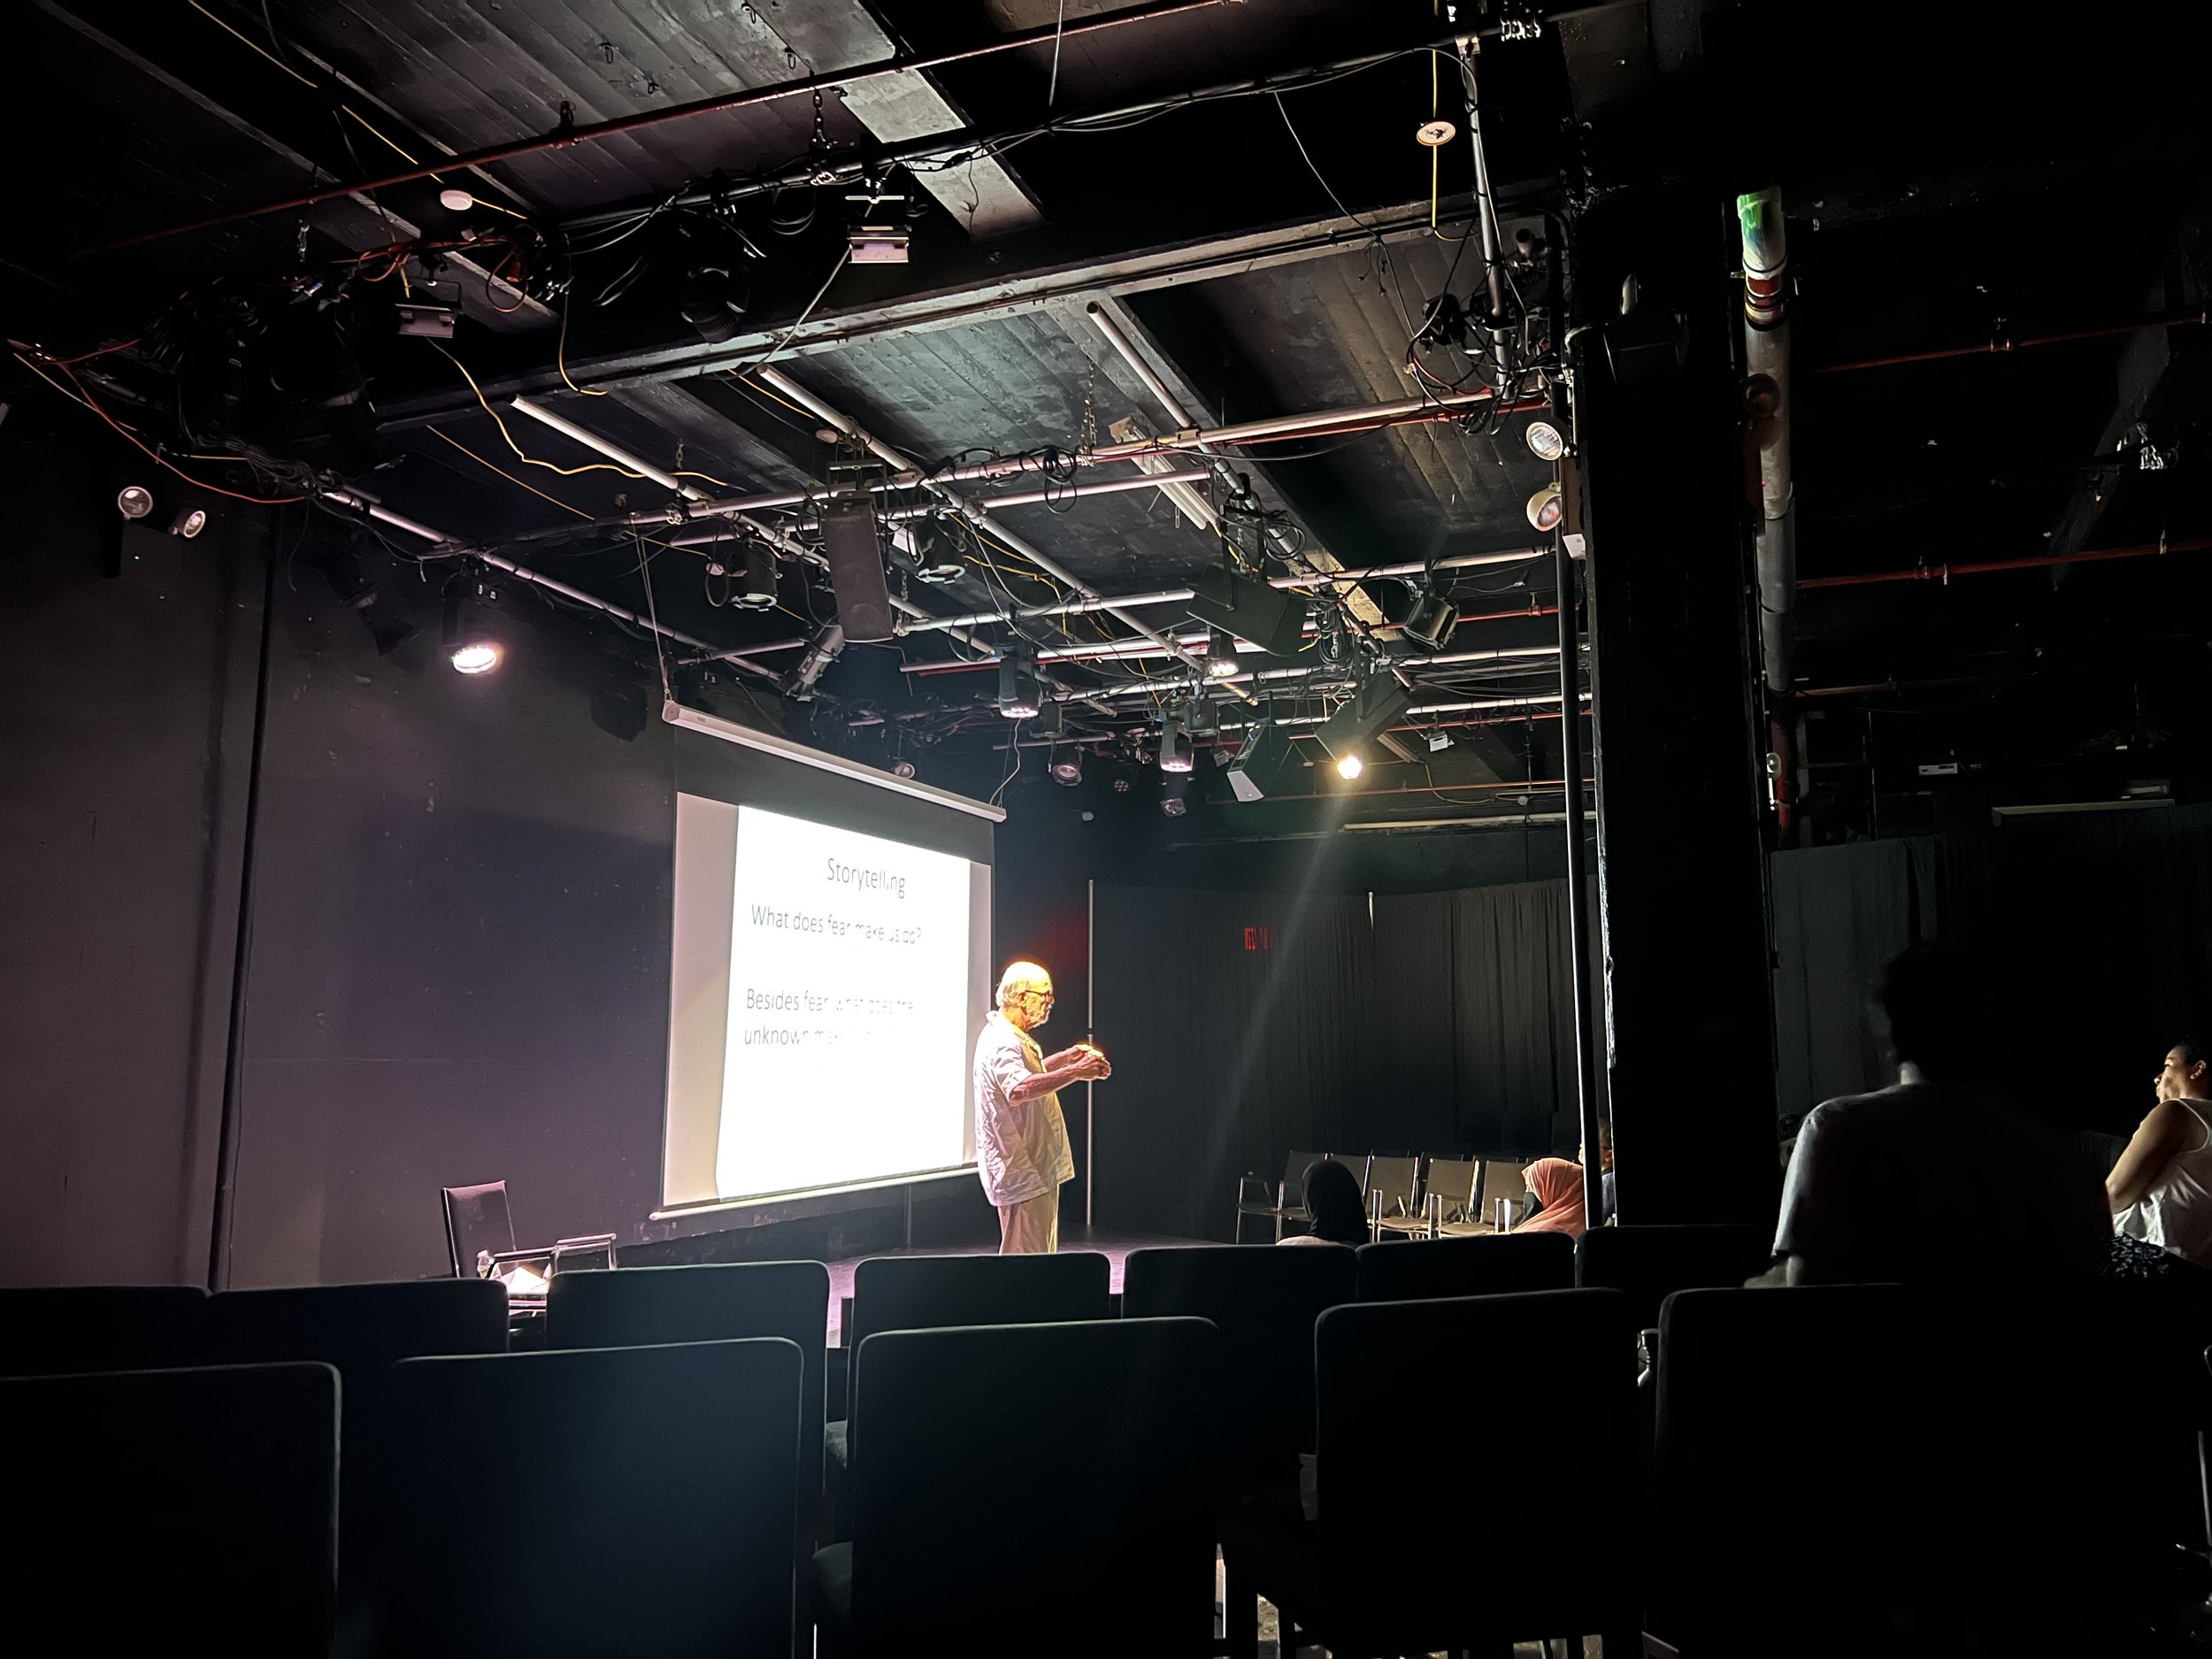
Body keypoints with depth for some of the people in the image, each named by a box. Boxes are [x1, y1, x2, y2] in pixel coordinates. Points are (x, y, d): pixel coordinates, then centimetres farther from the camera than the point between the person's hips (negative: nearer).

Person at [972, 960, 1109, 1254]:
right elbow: (1018, 1091, -40)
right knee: (1025, 1258, -9)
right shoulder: (1003, 1043, -20)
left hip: (1035, 1168, 11)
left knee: (1041, 1251, 17)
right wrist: (1075, 1073, -43)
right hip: (1021, 1172, -11)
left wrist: (1066, 1058, 24)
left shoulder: (1012, 1038, 15)